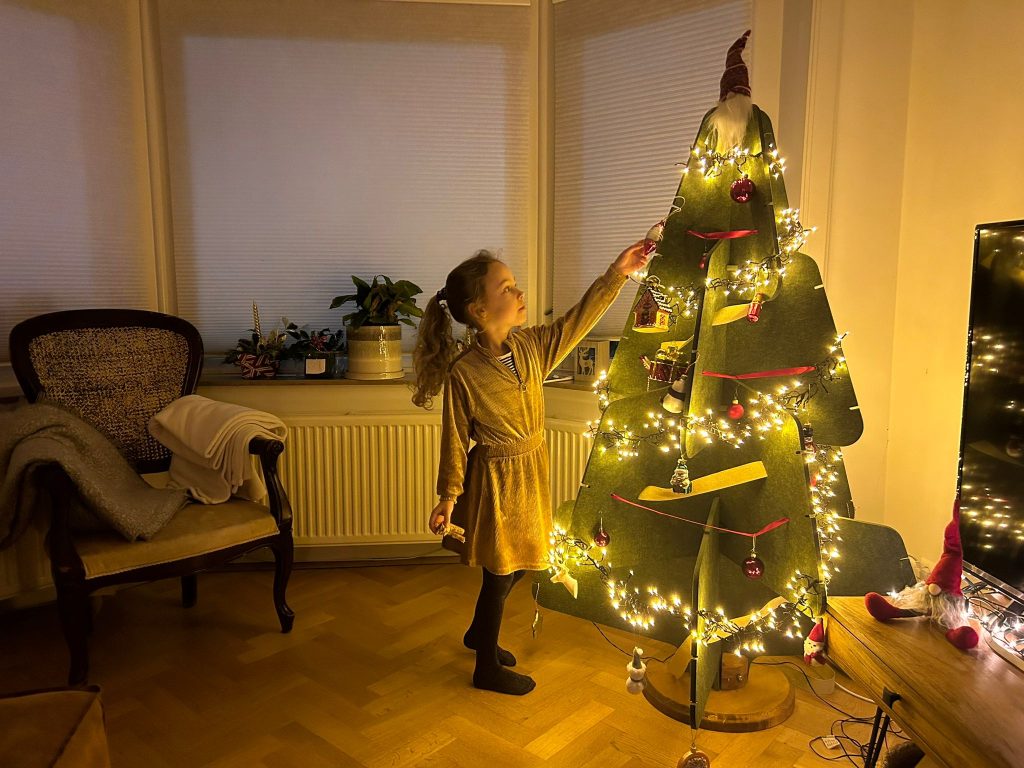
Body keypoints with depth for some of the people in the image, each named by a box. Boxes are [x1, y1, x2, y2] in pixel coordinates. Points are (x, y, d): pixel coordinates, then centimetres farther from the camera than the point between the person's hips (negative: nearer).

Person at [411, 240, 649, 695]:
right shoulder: (463, 372, -21)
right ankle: (487, 668, 32)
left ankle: (478, 633, 48)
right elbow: (455, 441, -14)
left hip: (531, 473, 7)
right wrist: (448, 497, -10)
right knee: (500, 574, 9)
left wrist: (616, 274, -6)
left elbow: (578, 321, 1)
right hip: (496, 481, -7)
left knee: (517, 564, 22)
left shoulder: (531, 345, -5)